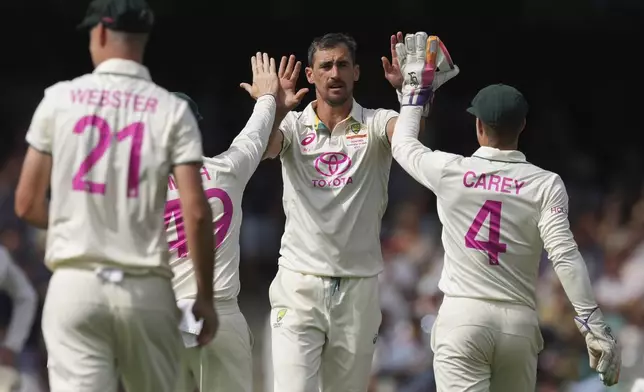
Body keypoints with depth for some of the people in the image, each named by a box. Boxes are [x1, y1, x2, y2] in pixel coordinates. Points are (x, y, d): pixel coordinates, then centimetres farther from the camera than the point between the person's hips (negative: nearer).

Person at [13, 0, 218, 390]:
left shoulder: (59, 99, 3)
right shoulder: (172, 110, 1)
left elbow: (27, 204, 6)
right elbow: (196, 212, -7)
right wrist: (205, 297, 2)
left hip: (75, 285, 0)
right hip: (147, 291, 0)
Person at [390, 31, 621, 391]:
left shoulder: (450, 171, -1)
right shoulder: (545, 184, -3)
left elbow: (403, 144, 20)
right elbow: (565, 256, -13)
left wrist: (417, 91, 32)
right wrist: (595, 327, -13)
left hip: (462, 317, -1)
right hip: (520, 322, 2)